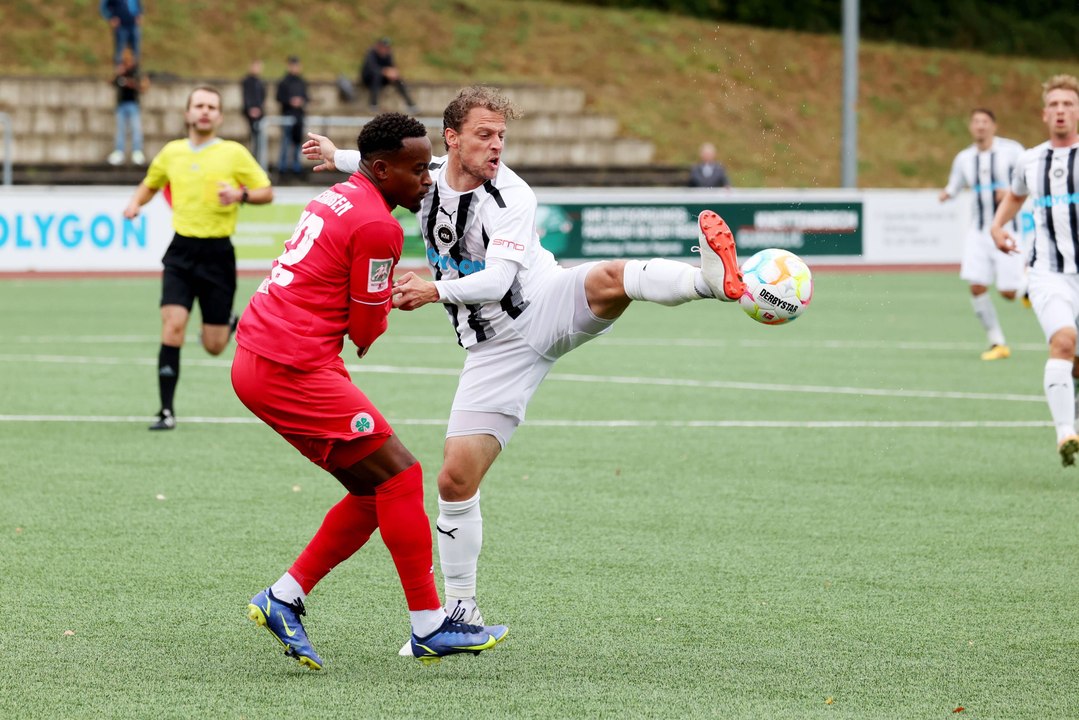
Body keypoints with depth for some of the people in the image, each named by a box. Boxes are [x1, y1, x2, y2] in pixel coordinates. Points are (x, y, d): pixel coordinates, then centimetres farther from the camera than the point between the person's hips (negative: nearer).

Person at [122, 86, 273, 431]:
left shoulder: (234, 153, -2)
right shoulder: (171, 152, 8)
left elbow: (267, 192, 2)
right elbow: (150, 184, 26)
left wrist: (241, 194, -18)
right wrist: (135, 203, 5)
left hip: (218, 254, -2)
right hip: (181, 250, 2)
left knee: (213, 346, 2)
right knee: (172, 325, -16)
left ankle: (232, 324, 40)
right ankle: (167, 411, -9)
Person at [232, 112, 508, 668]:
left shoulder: (337, 199, 17)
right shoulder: (378, 227, -14)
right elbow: (366, 329, -6)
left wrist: (384, 298, 8)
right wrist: (393, 301, 14)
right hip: (291, 368, -10)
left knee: (375, 492, 12)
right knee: (400, 477, -6)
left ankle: (283, 600, 12)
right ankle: (429, 627, -3)